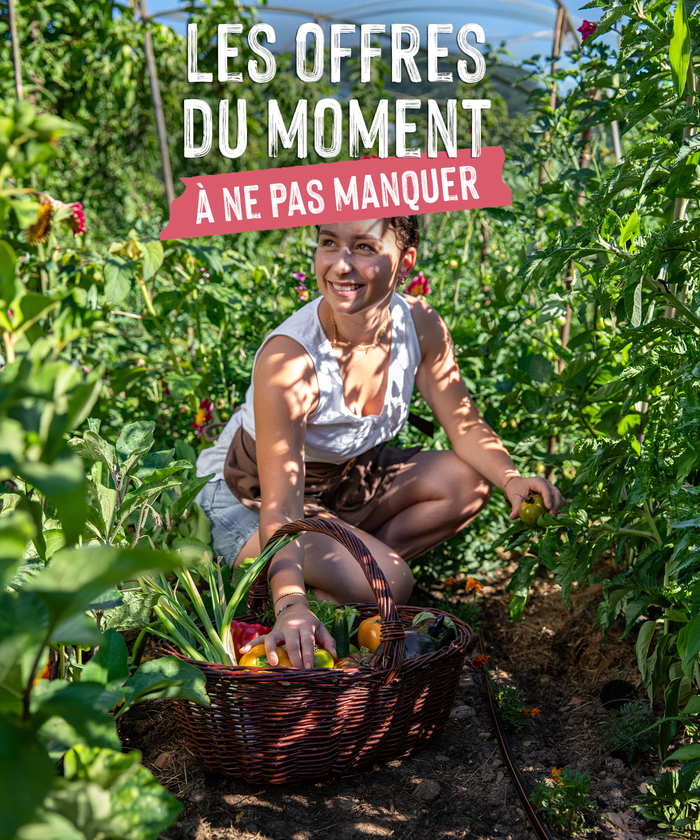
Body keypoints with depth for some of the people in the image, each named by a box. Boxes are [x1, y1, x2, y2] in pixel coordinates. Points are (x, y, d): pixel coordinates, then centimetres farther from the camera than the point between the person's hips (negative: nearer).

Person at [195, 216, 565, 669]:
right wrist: (291, 605, -52)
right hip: (247, 500, -6)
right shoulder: (289, 358, -34)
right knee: (387, 584, -28)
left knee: (468, 481, -13)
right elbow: (280, 507, -38)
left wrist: (511, 478, -25)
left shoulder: (420, 325, -17)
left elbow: (465, 424, -6)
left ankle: (344, 568, -6)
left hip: (348, 478, 7)